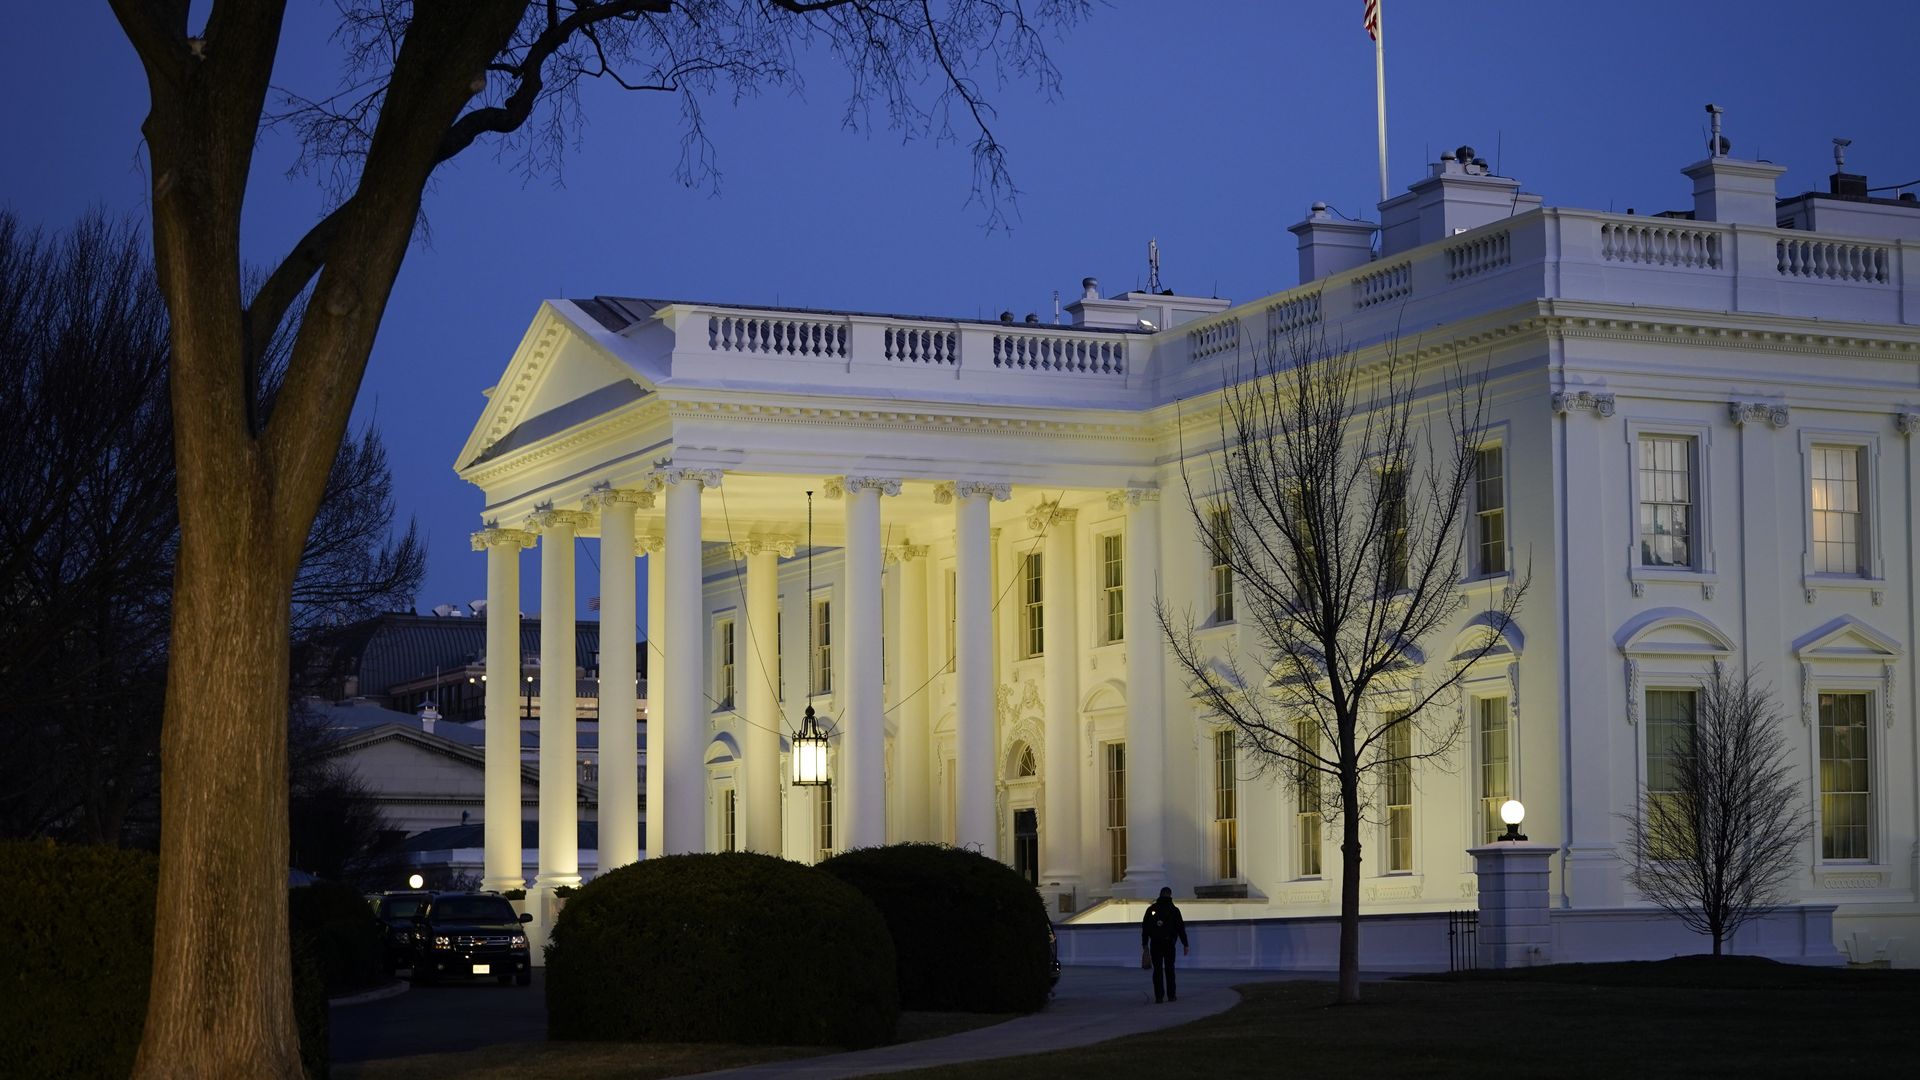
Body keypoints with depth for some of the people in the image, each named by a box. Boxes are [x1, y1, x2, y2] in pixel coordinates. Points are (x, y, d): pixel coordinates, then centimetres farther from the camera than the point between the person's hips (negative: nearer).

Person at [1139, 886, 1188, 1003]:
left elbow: (1145, 927, 3)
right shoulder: (1174, 910, -2)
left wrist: (1145, 944, 8)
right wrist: (1185, 944, 4)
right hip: (1169, 944, -1)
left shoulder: (1151, 909, 2)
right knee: (1169, 969, 9)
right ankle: (1171, 995, 9)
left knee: (1157, 970, 3)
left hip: (1155, 944, 1)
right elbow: (1181, 928, -1)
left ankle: (1159, 996, -1)